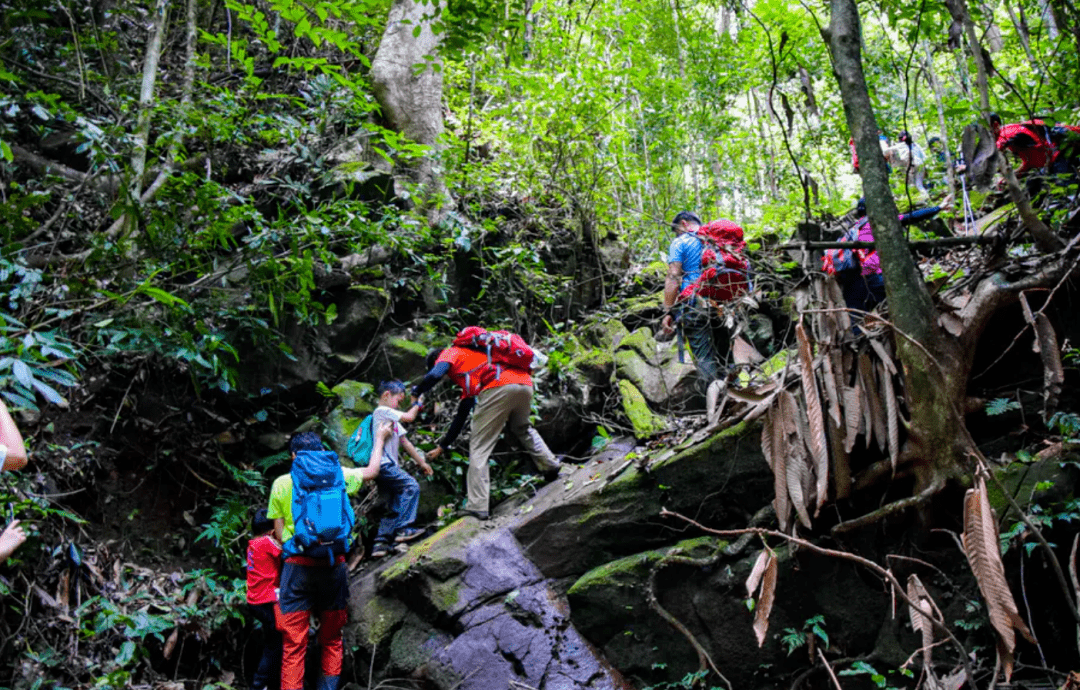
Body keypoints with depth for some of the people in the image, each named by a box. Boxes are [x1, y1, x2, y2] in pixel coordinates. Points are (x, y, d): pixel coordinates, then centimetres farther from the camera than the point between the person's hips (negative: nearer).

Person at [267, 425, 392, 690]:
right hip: (333, 566, 1)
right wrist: (380, 438, 28)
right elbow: (371, 471, 16)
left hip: (297, 566, -1)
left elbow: (279, 532, 4)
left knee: (293, 645, 1)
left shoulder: (281, 484, 2)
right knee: (331, 639, 16)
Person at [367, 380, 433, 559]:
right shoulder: (382, 411, -4)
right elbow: (409, 417, -13)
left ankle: (380, 543, 8)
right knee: (411, 486, -17)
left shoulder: (392, 418, 26)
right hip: (383, 464, -10)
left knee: (394, 507, 9)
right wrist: (417, 403, 6)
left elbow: (404, 442, 25)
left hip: (387, 466, 10)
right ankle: (404, 529, -19)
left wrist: (422, 462, 22)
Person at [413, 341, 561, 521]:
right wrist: (441, 447, 50)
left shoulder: (450, 353, 21)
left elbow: (435, 374, -3)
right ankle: (550, 465, 34)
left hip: (498, 388, -8)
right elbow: (461, 416, 45)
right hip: (525, 384, 8)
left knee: (479, 448, 2)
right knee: (522, 428, 37)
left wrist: (416, 393, 14)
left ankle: (477, 507, -1)